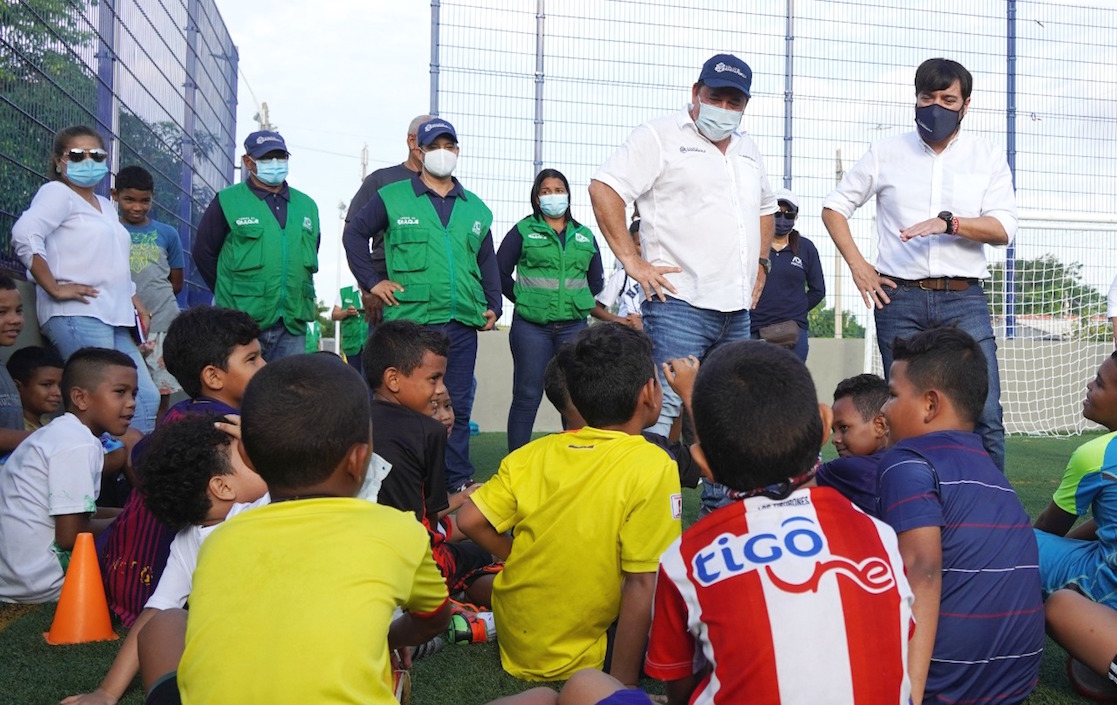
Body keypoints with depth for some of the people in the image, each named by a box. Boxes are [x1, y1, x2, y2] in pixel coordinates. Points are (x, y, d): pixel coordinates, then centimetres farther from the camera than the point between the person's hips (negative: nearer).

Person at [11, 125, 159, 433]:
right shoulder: (57, 192, 1)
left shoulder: (106, 206, 26)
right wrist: (54, 288, -18)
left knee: (146, 398, 2)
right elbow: (25, 235, -17)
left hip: (114, 319, 9)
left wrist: (136, 303, 20)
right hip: (77, 315, -9)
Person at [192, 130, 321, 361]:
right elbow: (203, 253, 4)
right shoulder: (228, 202, 1)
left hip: (293, 325, 4)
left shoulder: (306, 205, 14)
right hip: (242, 325, -4)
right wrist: (231, 295, 3)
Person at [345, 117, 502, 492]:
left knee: (458, 403, 8)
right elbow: (354, 234, 9)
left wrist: (493, 305, 11)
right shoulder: (392, 197, 6)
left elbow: (487, 262, 22)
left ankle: (458, 480, 16)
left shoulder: (476, 208, 17)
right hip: (409, 319, -4)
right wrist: (372, 280, 1)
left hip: (463, 322, 4)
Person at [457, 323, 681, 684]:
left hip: (513, 640, 6)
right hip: (576, 660, -6)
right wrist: (622, 682, -14)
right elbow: (641, 586, -20)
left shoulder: (533, 453, -3)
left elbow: (470, 521, -2)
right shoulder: (653, 467, -18)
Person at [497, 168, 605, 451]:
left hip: (574, 326, 3)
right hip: (531, 326, -3)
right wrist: (522, 298, 1)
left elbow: (596, 280, 20)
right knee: (527, 396, 0)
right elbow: (501, 272, 2)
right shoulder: (523, 231, 3)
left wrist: (578, 301, 10)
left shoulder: (584, 236, 13)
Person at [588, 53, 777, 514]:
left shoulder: (748, 151, 21)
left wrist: (761, 262, 22)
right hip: (680, 304, -7)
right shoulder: (661, 137, -2)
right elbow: (604, 188, -10)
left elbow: (764, 207, 36)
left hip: (737, 310, 8)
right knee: (662, 410, -13)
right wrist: (631, 259, -14)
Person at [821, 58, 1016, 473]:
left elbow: (1003, 229, -1)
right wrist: (857, 265, 2)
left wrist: (948, 222, -18)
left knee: (985, 415, -8)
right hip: (899, 299, 0)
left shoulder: (988, 157, 9)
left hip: (964, 300, 0)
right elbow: (835, 207, 12)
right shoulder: (888, 153, 9)